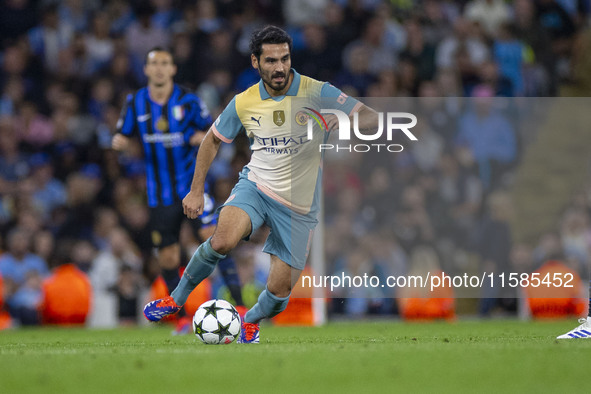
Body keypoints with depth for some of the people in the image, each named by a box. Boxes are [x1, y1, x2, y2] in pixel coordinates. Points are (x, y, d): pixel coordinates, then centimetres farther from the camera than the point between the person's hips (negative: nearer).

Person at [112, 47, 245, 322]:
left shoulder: (188, 101, -4)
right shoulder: (135, 103, 2)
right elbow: (123, 136, 11)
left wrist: (203, 137, -16)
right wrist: (118, 142, -12)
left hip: (192, 185, -3)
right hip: (160, 193, 3)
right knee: (168, 259, 4)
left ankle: (239, 305, -18)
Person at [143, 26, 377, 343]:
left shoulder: (316, 93, -13)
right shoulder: (244, 103, -4)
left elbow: (372, 119, -17)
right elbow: (213, 140, 13)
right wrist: (196, 191, 11)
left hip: (298, 206, -1)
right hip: (256, 185, 1)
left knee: (279, 292, -2)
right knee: (223, 240, -31)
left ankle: (251, 320, 34)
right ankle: (176, 300, -8)